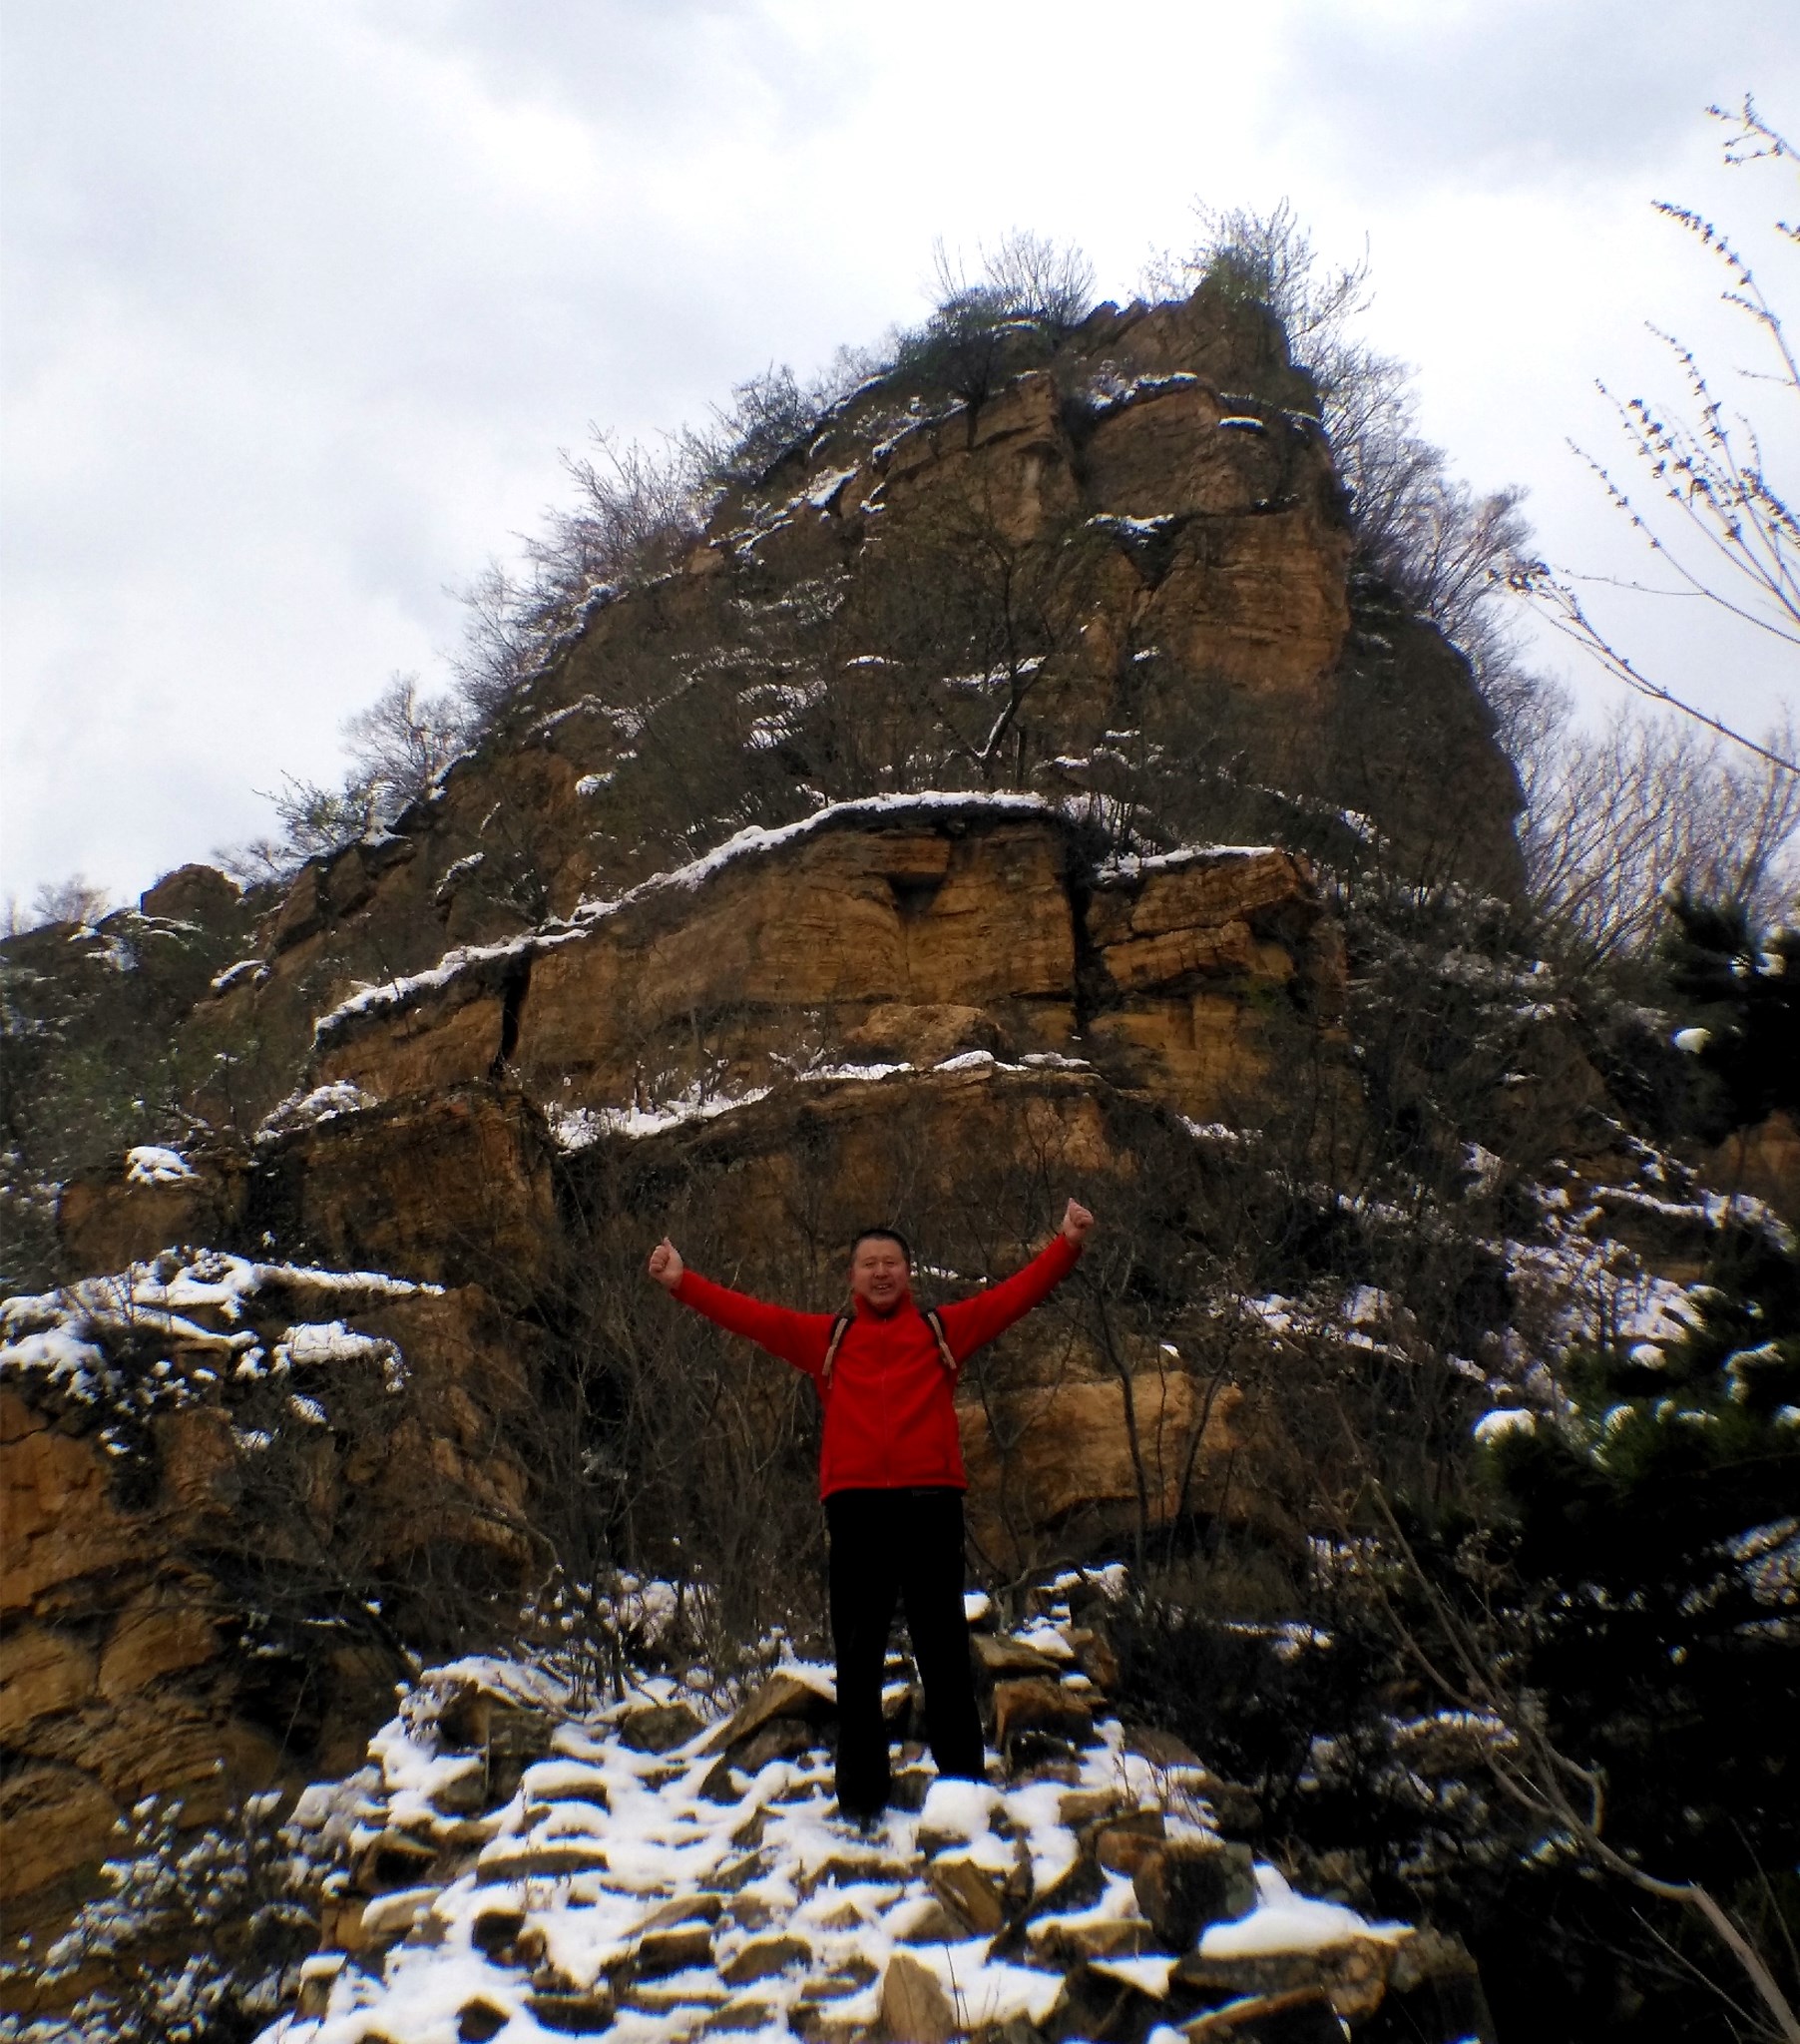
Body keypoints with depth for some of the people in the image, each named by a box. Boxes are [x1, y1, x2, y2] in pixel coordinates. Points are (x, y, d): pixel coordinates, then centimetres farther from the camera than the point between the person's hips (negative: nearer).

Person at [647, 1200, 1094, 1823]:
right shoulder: (824, 1336, 14)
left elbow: (1016, 1293, 10)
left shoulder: (945, 1328, 14)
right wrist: (681, 1282, 3)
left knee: (944, 1653, 6)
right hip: (855, 1508, 1)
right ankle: (860, 1800, 13)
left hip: (931, 1505, 0)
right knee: (858, 1658, 6)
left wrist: (1066, 1245, 0)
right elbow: (750, 1314, 10)